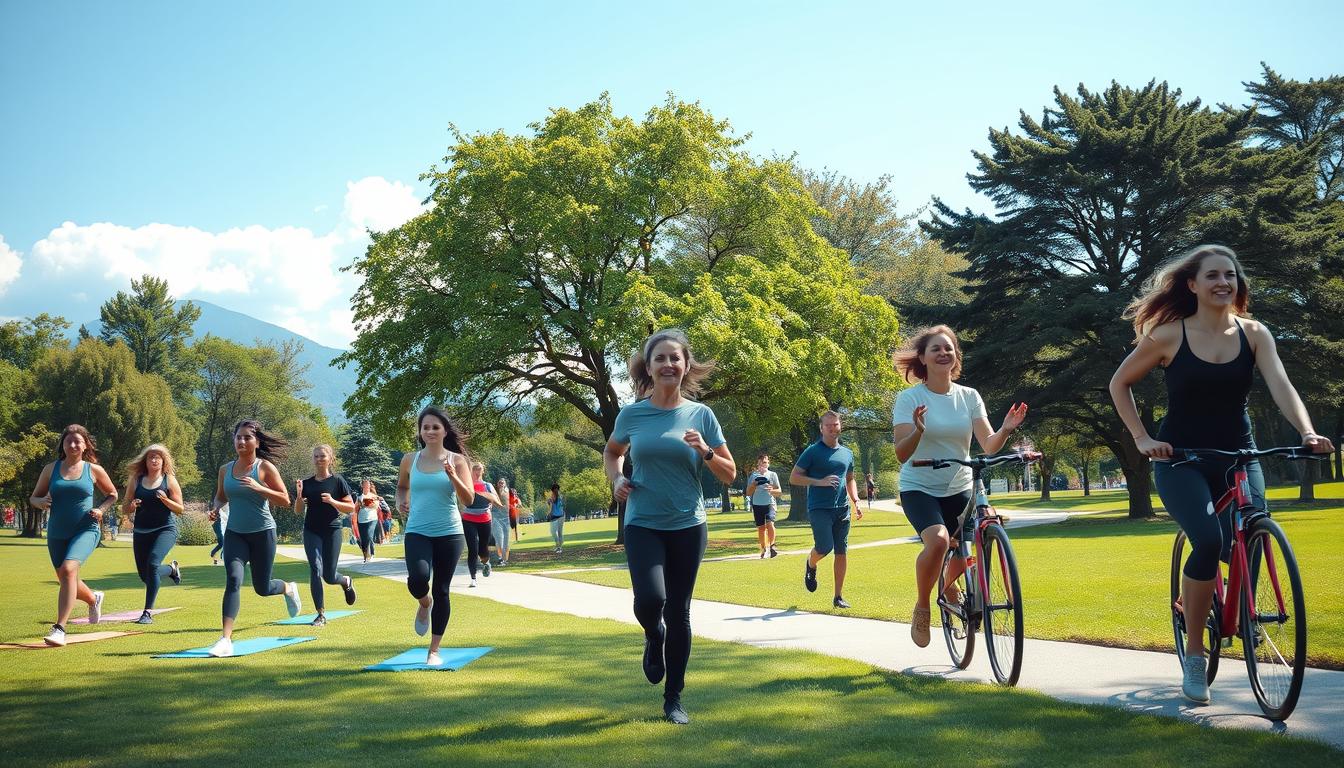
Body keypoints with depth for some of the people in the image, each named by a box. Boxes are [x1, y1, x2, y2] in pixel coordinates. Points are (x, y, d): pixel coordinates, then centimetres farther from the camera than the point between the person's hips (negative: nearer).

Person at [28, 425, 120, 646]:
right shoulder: (51, 469, 5)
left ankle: (59, 628, -27)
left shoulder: (94, 470, 1)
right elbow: (33, 497, 11)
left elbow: (112, 494, 14)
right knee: (65, 579, 16)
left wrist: (101, 510, -5)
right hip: (57, 533, 4)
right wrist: (41, 502, -12)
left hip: (86, 530, -4)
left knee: (68, 569, -27)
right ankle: (94, 599, 50)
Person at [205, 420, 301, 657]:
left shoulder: (265, 467, -8)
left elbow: (285, 500, -10)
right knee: (233, 579, -20)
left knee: (262, 588, 8)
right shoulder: (225, 470, 4)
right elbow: (221, 497, 20)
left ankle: (289, 589, 45)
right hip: (234, 533, 2)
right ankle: (225, 640, -24)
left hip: (262, 533, -2)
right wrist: (215, 508, -3)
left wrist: (259, 488, -23)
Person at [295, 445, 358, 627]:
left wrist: (332, 501, -17)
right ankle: (321, 614, -7)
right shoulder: (307, 484, 7)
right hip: (312, 532, 2)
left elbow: (351, 508, -1)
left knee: (329, 576, 1)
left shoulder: (337, 481, -1)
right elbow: (298, 512, 9)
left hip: (332, 530, -2)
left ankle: (347, 582, 38)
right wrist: (299, 496, -9)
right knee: (315, 569, -12)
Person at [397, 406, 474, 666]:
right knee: (418, 578, -26)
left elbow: (468, 500, -7)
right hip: (417, 532, 0)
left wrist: (452, 476, -22)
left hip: (449, 533, 0)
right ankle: (424, 604, 11)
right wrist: (400, 502, 3)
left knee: (441, 591, 3)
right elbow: (402, 486, 24)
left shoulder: (456, 460, -1)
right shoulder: (410, 460, 5)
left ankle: (434, 650, 17)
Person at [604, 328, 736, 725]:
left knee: (679, 612, 6)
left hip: (687, 526, 1)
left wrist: (705, 452, -16)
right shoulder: (632, 414, -1)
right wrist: (616, 479, 0)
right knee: (651, 598, -22)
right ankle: (654, 638, 16)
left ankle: (674, 699, 21)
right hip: (642, 524, -1)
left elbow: (730, 475, 3)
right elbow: (612, 451, 20)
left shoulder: (701, 415, -1)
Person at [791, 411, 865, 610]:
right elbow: (793, 478, -5)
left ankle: (838, 596, 12)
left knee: (841, 552, 3)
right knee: (825, 547, -18)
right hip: (819, 509, -5)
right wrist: (820, 482, -15)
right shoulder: (812, 451, -3)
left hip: (842, 510, 5)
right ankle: (810, 565, 18)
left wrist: (856, 501, 11)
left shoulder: (847, 453, 14)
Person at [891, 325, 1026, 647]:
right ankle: (921, 608, -5)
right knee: (937, 541, -30)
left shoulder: (969, 397, 0)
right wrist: (918, 430, -38)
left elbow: (988, 445, -9)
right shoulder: (910, 398, -9)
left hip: (958, 488, 4)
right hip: (919, 487, -4)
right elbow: (901, 454, -18)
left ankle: (948, 586, 33)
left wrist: (1006, 430, -30)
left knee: (962, 557, -7)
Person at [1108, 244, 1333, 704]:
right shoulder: (1169, 335, -6)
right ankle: (1194, 653, -8)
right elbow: (1120, 384, 4)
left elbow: (1280, 385, -14)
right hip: (1180, 460, -3)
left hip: (1238, 458, 3)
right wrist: (1141, 438, -5)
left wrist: (1307, 432, -31)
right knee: (1208, 540, -26)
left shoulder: (1254, 334, 1)